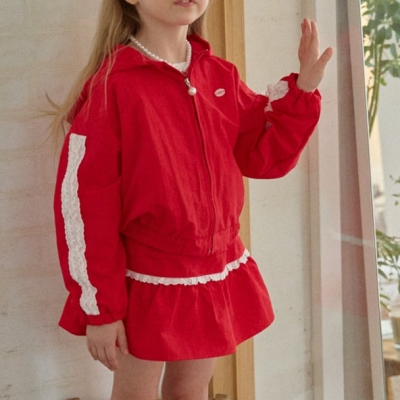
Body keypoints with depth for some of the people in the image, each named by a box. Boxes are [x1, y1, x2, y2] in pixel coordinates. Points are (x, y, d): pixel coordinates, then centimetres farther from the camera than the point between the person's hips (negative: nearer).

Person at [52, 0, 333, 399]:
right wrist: (98, 308, -14)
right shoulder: (112, 84, -16)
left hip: (217, 278, 5)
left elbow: (265, 157, 7)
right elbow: (82, 202, -15)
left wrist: (302, 90, -7)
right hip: (146, 285, -5)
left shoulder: (221, 77, 2)